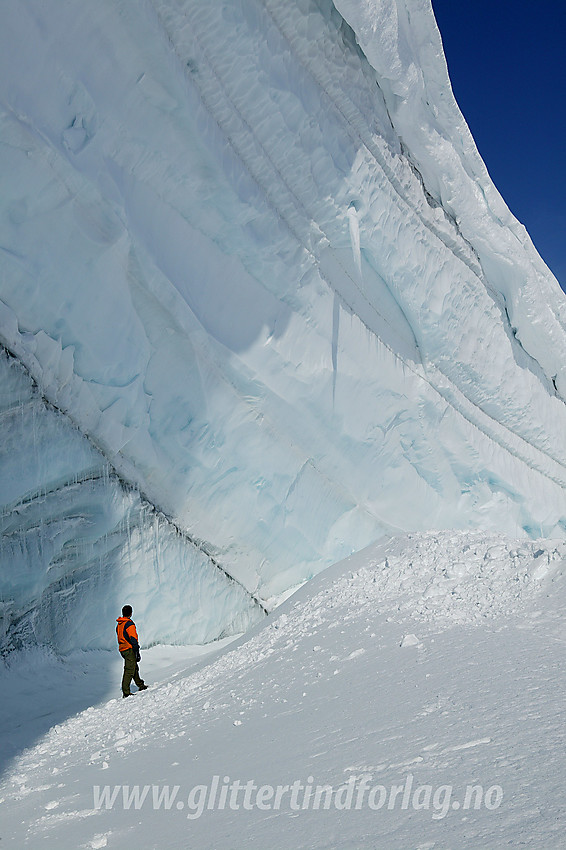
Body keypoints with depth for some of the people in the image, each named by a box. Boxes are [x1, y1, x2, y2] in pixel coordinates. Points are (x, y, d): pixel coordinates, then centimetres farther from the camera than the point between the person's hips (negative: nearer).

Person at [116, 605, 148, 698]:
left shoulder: (119, 625, 12)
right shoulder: (129, 624, -16)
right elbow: (133, 639, -19)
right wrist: (137, 653, -17)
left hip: (122, 649, 9)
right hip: (130, 649, -9)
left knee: (134, 668, 20)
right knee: (129, 670, -8)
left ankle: (141, 685, 32)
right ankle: (126, 692, -11)